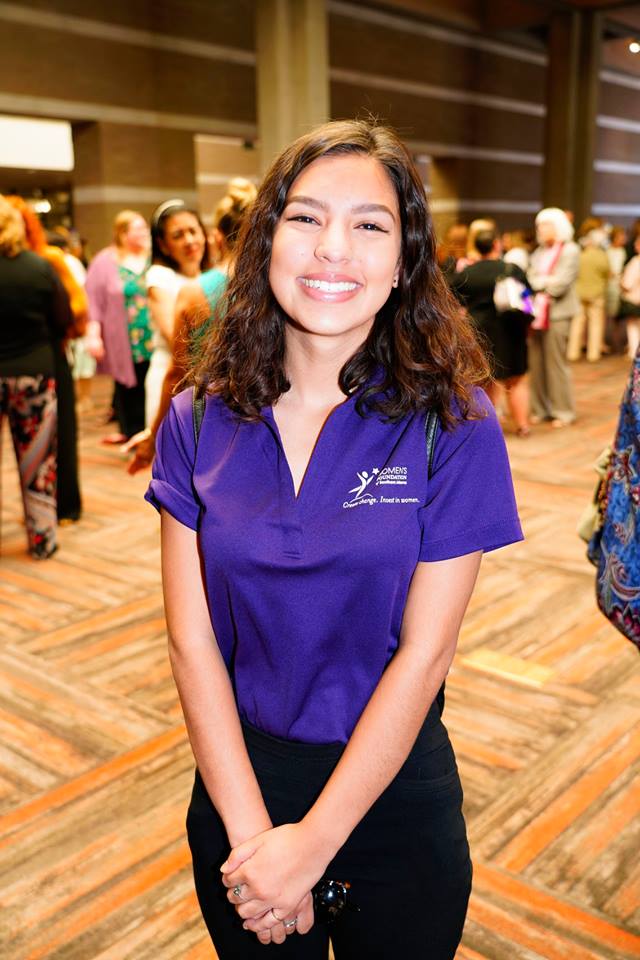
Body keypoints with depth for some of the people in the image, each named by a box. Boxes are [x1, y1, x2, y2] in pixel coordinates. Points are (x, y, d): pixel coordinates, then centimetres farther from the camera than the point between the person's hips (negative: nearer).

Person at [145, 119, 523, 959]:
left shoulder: (455, 425, -13)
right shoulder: (198, 422, -7)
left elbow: (424, 652, -15)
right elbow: (192, 639, -8)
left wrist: (314, 842, -15)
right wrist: (251, 830, -14)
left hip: (393, 790, -1)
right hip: (236, 783, 2)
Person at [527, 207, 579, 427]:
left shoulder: (570, 250, -2)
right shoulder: (539, 252, 16)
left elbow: (560, 283, -11)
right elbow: (530, 277, 9)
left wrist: (539, 282, -5)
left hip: (557, 314, -6)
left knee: (556, 363, -3)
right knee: (536, 363, 5)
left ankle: (563, 411, 6)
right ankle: (540, 409, 15)